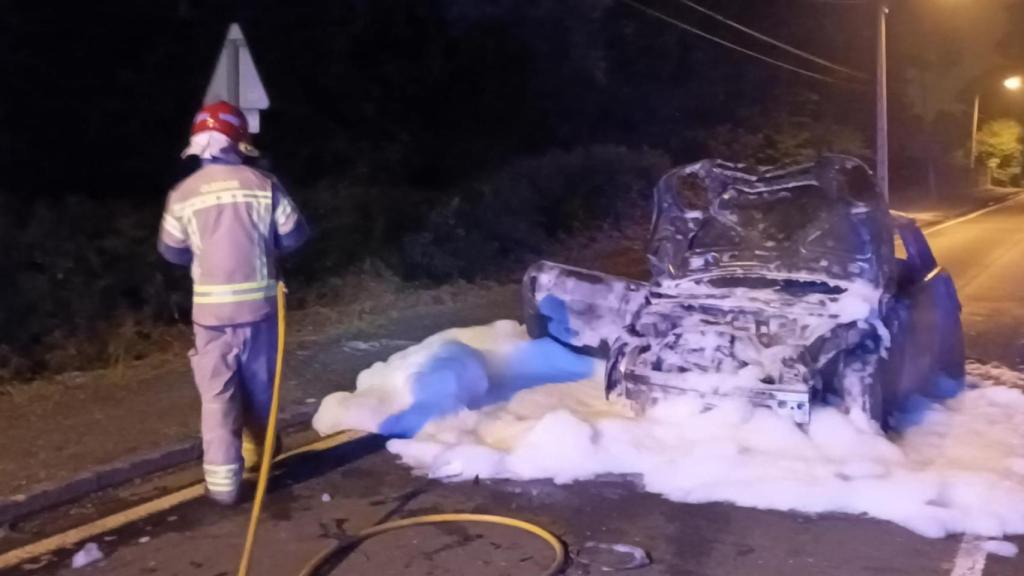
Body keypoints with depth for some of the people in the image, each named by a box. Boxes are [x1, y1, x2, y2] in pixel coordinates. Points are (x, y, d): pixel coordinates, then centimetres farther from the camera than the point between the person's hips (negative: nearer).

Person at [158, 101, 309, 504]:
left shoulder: (184, 194, -4)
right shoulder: (263, 184, -5)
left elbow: (172, 251, 7)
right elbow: (295, 235, 2)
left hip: (212, 307, -1)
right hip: (259, 302, 1)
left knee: (218, 394, 4)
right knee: (259, 384, 19)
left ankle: (223, 480, 2)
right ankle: (259, 454, 38)